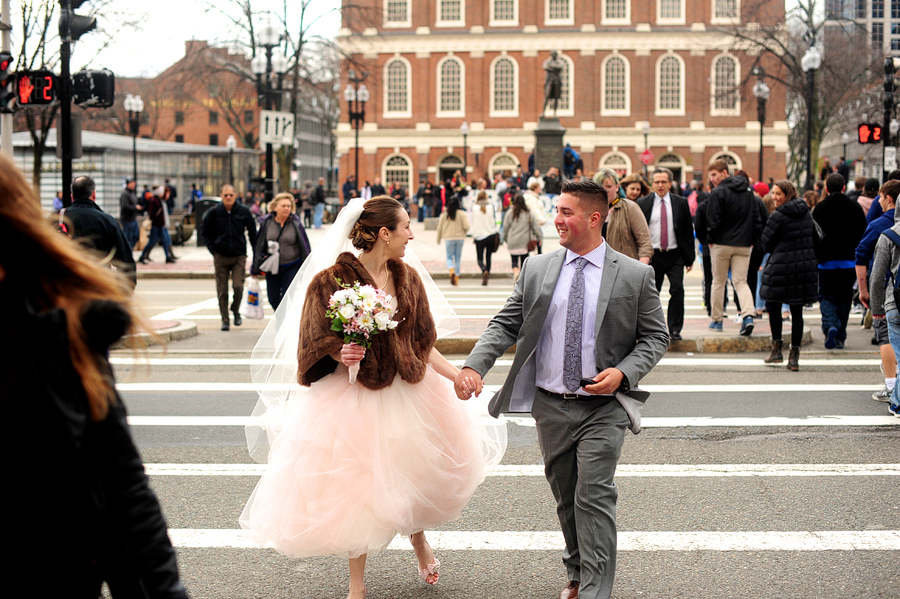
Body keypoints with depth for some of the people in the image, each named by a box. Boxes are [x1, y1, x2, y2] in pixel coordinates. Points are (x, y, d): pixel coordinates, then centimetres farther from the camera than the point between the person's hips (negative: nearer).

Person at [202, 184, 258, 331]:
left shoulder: (243, 212, 0)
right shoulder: (214, 212, -1)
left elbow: (252, 232, 9)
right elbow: (206, 233, 10)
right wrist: (213, 250, 2)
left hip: (239, 256, 0)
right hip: (220, 257, 0)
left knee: (238, 286, -12)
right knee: (222, 290, 1)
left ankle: (236, 311, 16)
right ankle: (225, 320, 10)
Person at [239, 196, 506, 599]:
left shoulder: (408, 277, 4)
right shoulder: (333, 279, -12)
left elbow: (422, 342, 9)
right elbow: (319, 342, -8)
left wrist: (457, 375, 3)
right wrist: (341, 354, -28)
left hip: (409, 393, 5)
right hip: (354, 397, -5)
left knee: (425, 472, 11)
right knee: (356, 489, 5)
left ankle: (418, 535, 45)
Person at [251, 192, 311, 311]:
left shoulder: (295, 224, -6)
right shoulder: (266, 223, -2)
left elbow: (304, 246, 1)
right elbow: (259, 246, 5)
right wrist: (255, 269, 6)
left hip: (292, 267, -2)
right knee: (273, 300, 9)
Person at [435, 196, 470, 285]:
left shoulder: (444, 214, -2)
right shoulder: (462, 213, -6)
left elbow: (439, 228, 3)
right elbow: (467, 226, -13)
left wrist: (438, 239, 17)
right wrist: (464, 232, 11)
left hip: (448, 238, 0)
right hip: (460, 238, 0)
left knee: (449, 257, 8)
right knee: (458, 258, 11)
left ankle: (452, 270, -23)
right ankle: (456, 278, 10)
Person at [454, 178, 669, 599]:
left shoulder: (635, 275, -4)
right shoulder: (536, 269, 3)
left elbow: (655, 336, 1)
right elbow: (505, 325, 3)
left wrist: (623, 372, -15)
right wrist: (473, 366, -13)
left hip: (603, 408, -3)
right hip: (551, 406, 4)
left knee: (594, 499, -10)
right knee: (566, 499, 15)